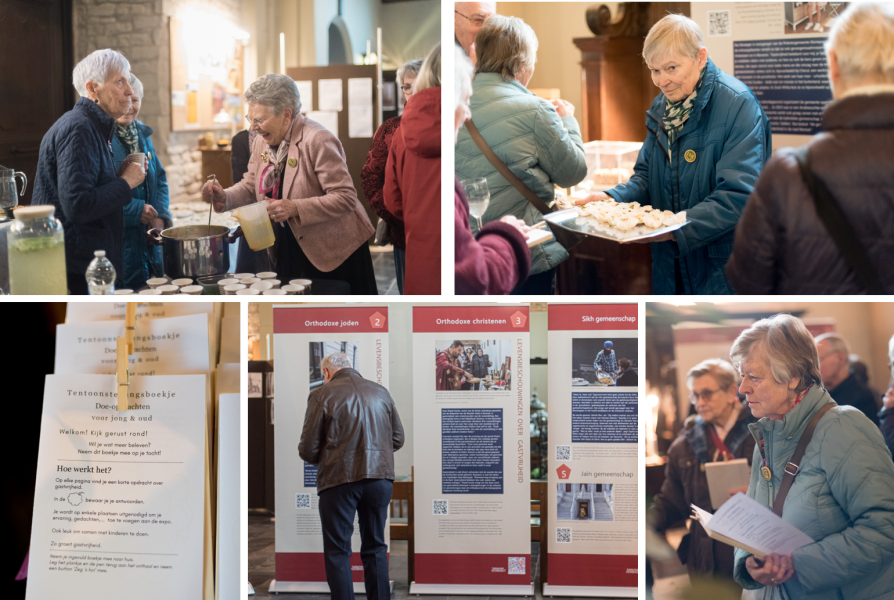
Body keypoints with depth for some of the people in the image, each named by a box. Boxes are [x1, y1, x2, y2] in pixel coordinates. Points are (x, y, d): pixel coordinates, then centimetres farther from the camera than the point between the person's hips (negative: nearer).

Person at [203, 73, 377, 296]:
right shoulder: (263, 141, 6)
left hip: (332, 251, -7)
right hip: (290, 250, 7)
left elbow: (346, 198, -23)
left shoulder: (317, 140, -20)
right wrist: (224, 198, -4)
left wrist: (296, 208, -31)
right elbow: (251, 186, 18)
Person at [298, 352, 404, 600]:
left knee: (337, 552, 6)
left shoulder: (321, 395, -4)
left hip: (339, 479, -4)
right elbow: (398, 439, 14)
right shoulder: (381, 392, 9)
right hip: (380, 476, 4)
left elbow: (308, 451, -5)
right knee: (376, 548, 15)